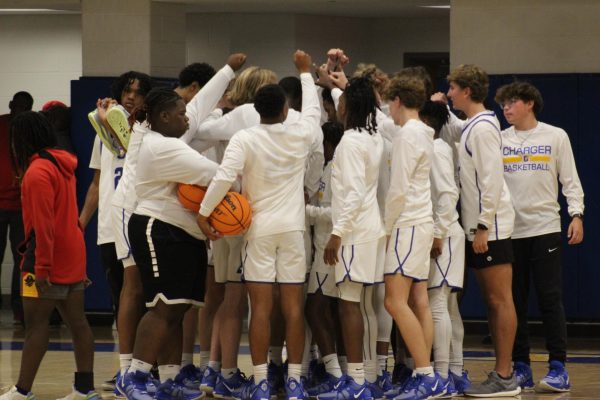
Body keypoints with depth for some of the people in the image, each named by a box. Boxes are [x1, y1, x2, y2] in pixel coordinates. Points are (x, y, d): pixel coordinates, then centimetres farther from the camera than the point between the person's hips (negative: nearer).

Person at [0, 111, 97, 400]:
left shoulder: (37, 173, -15)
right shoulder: (62, 165, 14)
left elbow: (43, 225, -20)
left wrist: (41, 268, -19)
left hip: (48, 257, -9)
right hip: (73, 257, 9)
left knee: (36, 323, -6)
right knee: (77, 322, 8)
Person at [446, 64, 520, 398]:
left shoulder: (483, 127, -14)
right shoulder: (471, 126, 15)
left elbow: (491, 180, -19)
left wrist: (483, 226, -20)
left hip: (491, 228, -10)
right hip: (478, 227, 10)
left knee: (500, 301, -6)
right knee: (491, 301, 10)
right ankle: (501, 373, 14)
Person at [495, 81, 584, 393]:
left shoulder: (556, 137, 4)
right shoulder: (499, 140, 8)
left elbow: (570, 179, 3)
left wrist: (576, 215, -7)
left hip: (545, 227, -3)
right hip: (509, 229, 3)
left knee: (550, 298, -6)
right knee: (514, 300, 4)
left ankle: (558, 368, -6)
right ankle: (521, 368, 9)